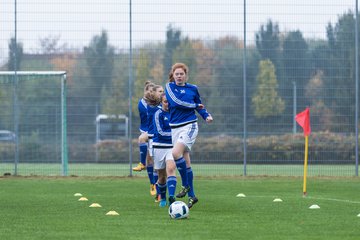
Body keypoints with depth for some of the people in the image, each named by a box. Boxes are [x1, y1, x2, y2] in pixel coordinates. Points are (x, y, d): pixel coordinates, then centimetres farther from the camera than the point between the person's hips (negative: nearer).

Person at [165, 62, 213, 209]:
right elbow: (176, 102, -13)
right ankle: (191, 196, 13)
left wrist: (206, 116, 0)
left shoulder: (193, 89, 5)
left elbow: (199, 106, 17)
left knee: (176, 153, -25)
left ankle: (186, 185, -9)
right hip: (175, 128, 3)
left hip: (189, 126, -3)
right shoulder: (169, 87, 3)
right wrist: (195, 106, -7)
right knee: (185, 162, 5)